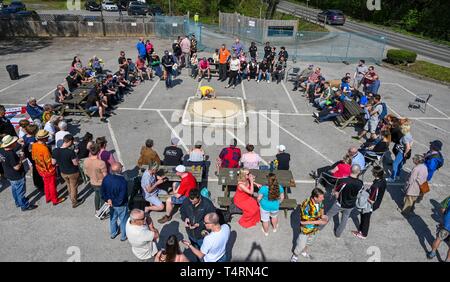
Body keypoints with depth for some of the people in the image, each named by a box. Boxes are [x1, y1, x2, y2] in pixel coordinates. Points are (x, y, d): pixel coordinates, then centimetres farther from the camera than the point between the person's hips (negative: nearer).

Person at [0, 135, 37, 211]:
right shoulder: (11, 154, -35)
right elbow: (17, 167, -30)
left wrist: (17, 157, 1)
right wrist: (21, 158, -20)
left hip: (9, 175, 9)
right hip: (17, 177, -9)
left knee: (14, 190, 28)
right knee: (20, 192, 10)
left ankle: (18, 202, 48)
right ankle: (25, 206, 28)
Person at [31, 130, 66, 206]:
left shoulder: (34, 145, -9)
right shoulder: (44, 149, -33)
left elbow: (33, 157, 6)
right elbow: (50, 162, -27)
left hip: (41, 169, 8)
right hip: (48, 170, -8)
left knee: (46, 183, 25)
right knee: (52, 185, 11)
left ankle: (48, 197, 42)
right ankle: (55, 200, 26)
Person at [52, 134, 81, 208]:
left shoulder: (55, 150, -16)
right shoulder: (70, 152, -32)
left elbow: (53, 163, -5)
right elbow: (76, 163, -23)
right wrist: (76, 157, -5)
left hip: (63, 172, 5)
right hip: (73, 173, -5)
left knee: (68, 185, 30)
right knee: (74, 187, 18)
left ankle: (72, 197, 54)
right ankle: (74, 202, 34)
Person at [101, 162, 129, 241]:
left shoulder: (106, 178, -17)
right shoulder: (122, 181, -34)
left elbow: (103, 191, -6)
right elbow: (122, 197, -29)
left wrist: (108, 199, -4)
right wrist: (117, 202, -13)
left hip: (111, 203, 5)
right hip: (121, 205, -5)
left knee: (112, 218, 29)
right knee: (123, 220, 19)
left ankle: (113, 233, 52)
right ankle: (124, 236, 40)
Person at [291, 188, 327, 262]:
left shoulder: (320, 202, -18)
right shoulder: (306, 206, -38)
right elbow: (303, 221, -30)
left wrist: (322, 216, -19)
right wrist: (318, 222, -31)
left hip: (315, 228, 6)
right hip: (306, 229, -6)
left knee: (310, 242, 30)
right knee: (301, 245, 15)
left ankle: (304, 252, 59)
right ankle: (295, 256, 45)